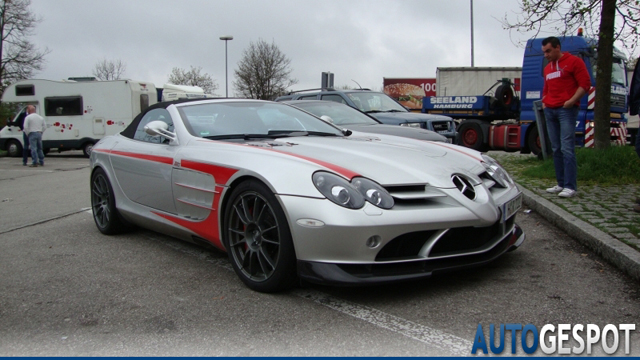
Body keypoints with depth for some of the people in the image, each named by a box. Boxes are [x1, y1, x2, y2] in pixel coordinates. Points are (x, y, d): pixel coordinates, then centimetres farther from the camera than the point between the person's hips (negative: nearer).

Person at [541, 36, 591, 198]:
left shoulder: (574, 61, 0)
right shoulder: (547, 68, 21)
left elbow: (585, 83, -7)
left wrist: (571, 101, -16)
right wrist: (544, 102, 13)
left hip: (566, 110, -7)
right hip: (550, 111, 7)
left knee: (567, 148, -13)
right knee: (556, 149, 7)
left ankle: (571, 186, -13)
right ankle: (561, 184, 12)